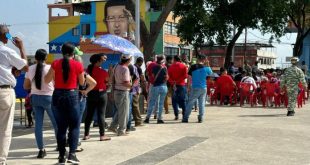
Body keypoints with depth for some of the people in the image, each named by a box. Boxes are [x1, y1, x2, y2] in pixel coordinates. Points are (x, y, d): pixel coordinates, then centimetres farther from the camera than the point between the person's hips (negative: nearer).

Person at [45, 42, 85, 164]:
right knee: (74, 126, 6)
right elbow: (82, 82, 9)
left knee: (61, 127, 10)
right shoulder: (78, 65, -4)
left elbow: (47, 80, 5)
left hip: (58, 96, 3)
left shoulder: (55, 64, 0)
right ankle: (72, 154, -6)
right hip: (72, 96, -3)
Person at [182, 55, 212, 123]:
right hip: (204, 88, 2)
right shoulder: (206, 67, 0)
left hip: (195, 88, -2)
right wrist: (208, 65, 18)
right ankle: (201, 118, 7)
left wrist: (189, 87, 5)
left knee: (190, 103, 3)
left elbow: (189, 78, -4)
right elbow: (211, 73, 21)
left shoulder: (193, 67, -5)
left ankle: (185, 118, 3)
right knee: (202, 103, 8)